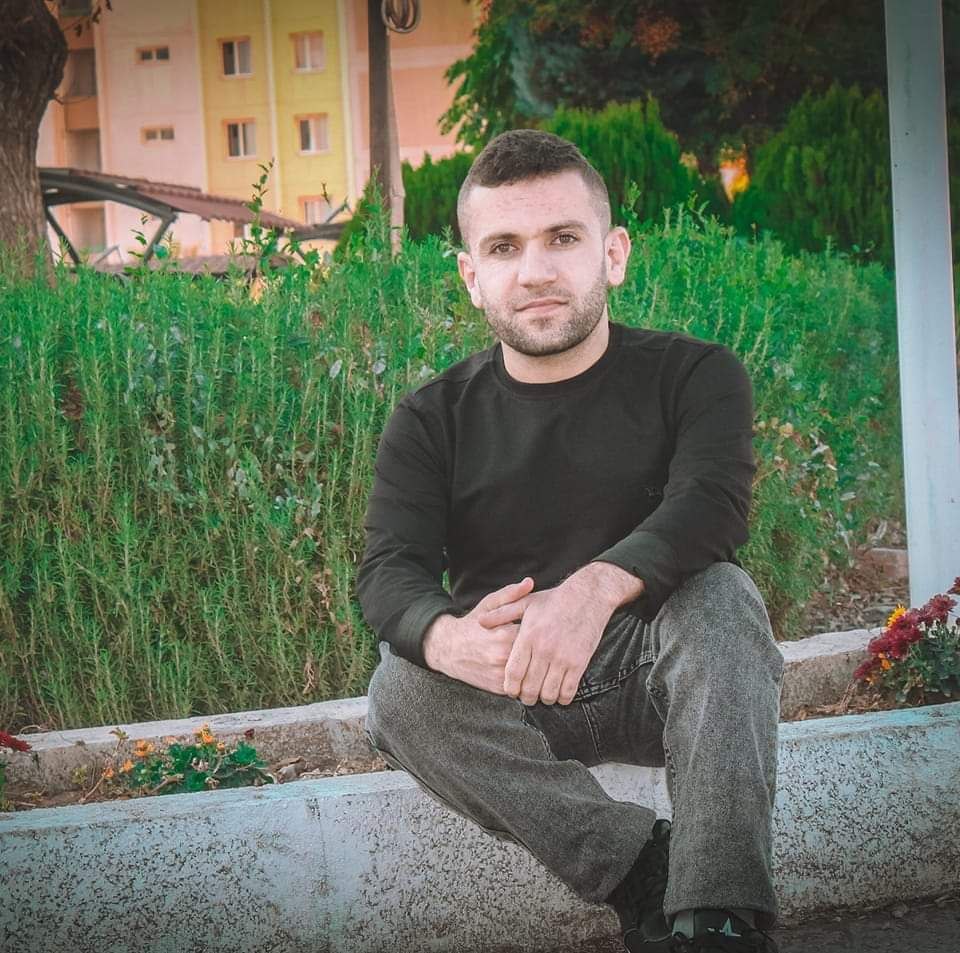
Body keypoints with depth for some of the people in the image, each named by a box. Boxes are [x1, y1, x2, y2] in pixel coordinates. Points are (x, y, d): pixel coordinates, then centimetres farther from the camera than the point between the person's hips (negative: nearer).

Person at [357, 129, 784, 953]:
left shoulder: (693, 376, -4)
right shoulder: (433, 422, 1)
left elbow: (708, 505, -24)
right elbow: (389, 571, -14)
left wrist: (595, 588, -46)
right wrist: (446, 638, -40)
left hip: (659, 676, -1)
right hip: (513, 699, 2)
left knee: (721, 596, -31)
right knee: (402, 692, -28)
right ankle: (643, 871, -28)